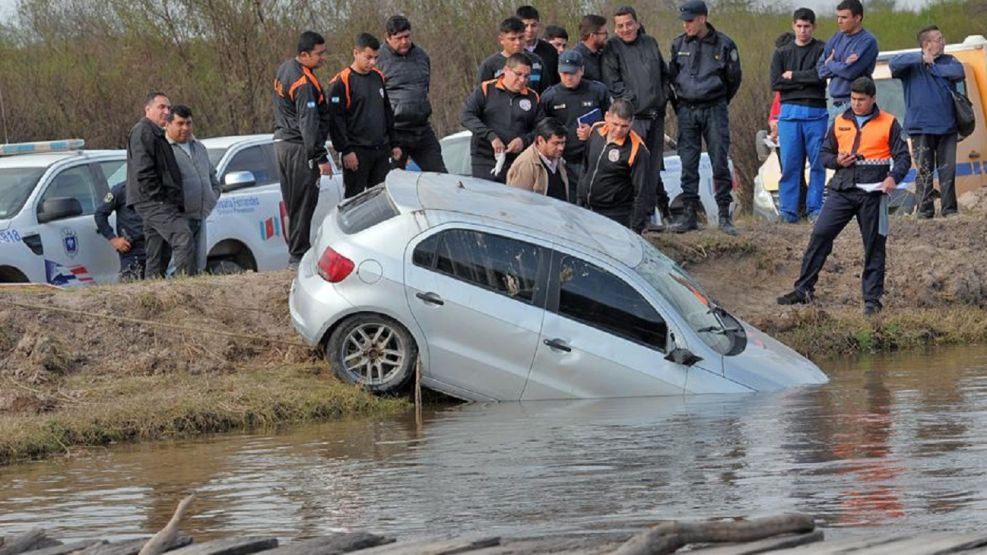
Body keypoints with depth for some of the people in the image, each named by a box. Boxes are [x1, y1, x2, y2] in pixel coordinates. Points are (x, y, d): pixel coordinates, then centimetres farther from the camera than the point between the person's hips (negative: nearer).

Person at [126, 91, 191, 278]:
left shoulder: (157, 134, 28)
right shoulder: (143, 132, -6)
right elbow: (143, 170, -16)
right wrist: (158, 196, -18)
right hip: (154, 203, -11)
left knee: (157, 256, 8)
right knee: (182, 237, -25)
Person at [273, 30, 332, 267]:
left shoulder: (284, 70, 10)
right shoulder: (304, 83, -21)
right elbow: (308, 124, -24)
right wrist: (321, 158, -23)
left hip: (282, 142, 10)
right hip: (299, 148, -10)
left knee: (293, 202, 14)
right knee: (304, 203, -5)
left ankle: (296, 251, 18)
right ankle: (299, 255, -5)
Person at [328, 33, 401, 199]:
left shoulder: (378, 77, 12)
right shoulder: (342, 82, -9)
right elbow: (336, 120, -12)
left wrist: (394, 144, 18)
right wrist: (346, 151, -16)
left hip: (382, 151, 6)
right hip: (357, 153, -6)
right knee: (353, 199, -4)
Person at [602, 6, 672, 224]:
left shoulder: (650, 43, 15)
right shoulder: (612, 48, 0)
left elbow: (665, 73, 24)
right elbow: (612, 83, -7)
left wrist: (663, 96, 10)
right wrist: (633, 100, -11)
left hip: (656, 115, 5)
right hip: (632, 116, -5)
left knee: (654, 164, 10)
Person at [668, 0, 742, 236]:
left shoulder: (723, 44, -4)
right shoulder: (679, 44, 4)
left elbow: (734, 78, 7)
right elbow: (672, 75, 17)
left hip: (715, 110, -2)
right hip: (687, 110, 2)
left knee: (720, 163, -3)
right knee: (688, 165, 1)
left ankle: (725, 216, 2)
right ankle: (689, 214, 6)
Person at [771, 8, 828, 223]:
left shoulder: (822, 50, 5)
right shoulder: (782, 53, 12)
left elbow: (821, 75, -11)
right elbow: (776, 83, 0)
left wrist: (793, 76, -6)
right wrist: (806, 81, -6)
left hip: (816, 112, -1)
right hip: (790, 112, 1)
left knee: (817, 163, 0)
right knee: (789, 164, 0)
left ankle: (814, 208, 6)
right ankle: (788, 210, 2)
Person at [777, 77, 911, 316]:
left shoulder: (888, 123, 4)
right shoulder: (840, 123, 13)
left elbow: (903, 157, 3)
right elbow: (825, 153, 19)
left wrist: (894, 177, -16)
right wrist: (837, 161, -4)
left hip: (872, 192, -3)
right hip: (842, 189, 3)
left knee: (874, 245, 1)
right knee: (820, 235, -5)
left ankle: (872, 298, 9)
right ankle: (803, 289, 0)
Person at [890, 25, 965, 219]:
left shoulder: (948, 61, 12)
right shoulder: (913, 64, 1)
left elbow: (958, 72, -8)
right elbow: (895, 63, -18)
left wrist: (933, 68, -7)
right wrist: (921, 58, -25)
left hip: (946, 127, 3)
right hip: (921, 128, -3)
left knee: (948, 169, 3)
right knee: (924, 171, -3)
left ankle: (949, 208, 9)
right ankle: (925, 209, 1)